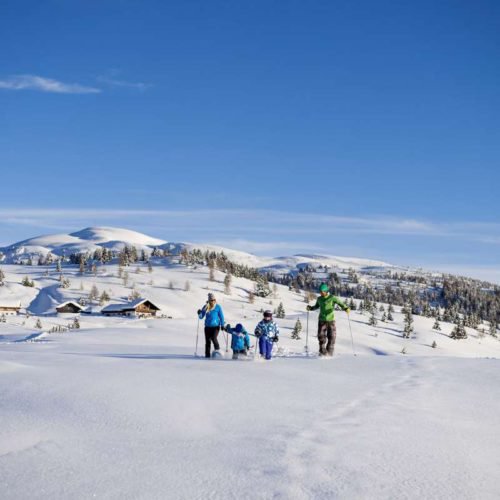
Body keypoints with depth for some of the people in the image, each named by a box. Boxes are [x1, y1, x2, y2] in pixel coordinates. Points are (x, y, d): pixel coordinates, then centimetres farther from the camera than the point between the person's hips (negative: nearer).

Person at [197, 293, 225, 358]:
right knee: (208, 341, 3)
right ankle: (207, 355, 11)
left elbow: (221, 316, 3)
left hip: (216, 326, -3)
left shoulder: (218, 307, -3)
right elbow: (201, 317, 4)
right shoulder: (205, 307, 2)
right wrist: (199, 313, -17)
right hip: (207, 326, 3)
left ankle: (218, 349, 1)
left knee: (213, 338, -23)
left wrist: (222, 325, -4)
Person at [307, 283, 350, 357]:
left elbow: (340, 303, -11)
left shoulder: (332, 298, -6)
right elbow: (316, 306, 23)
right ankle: (322, 352, 3)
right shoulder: (319, 299, 7)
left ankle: (329, 353, 11)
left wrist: (346, 308, -29)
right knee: (321, 336, -5)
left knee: (331, 337, -1)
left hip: (331, 320, -3)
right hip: (322, 320, 3)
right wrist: (310, 308, 6)